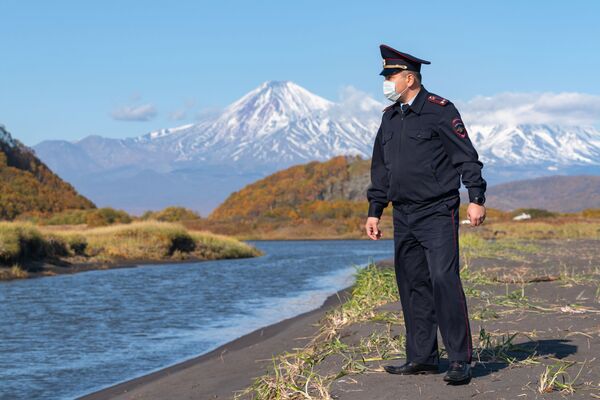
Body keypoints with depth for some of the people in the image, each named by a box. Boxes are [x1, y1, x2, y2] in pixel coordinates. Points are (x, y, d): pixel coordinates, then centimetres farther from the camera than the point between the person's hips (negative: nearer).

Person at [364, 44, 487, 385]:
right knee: (412, 285, 7)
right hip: (403, 216, 7)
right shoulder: (390, 118, 16)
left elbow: (467, 156, -8)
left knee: (444, 280, -13)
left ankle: (461, 360, -9)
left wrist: (476, 199, -14)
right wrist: (375, 211, 19)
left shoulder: (439, 110, -6)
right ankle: (422, 357, 15)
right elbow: (380, 169, 22)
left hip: (437, 214, -7)